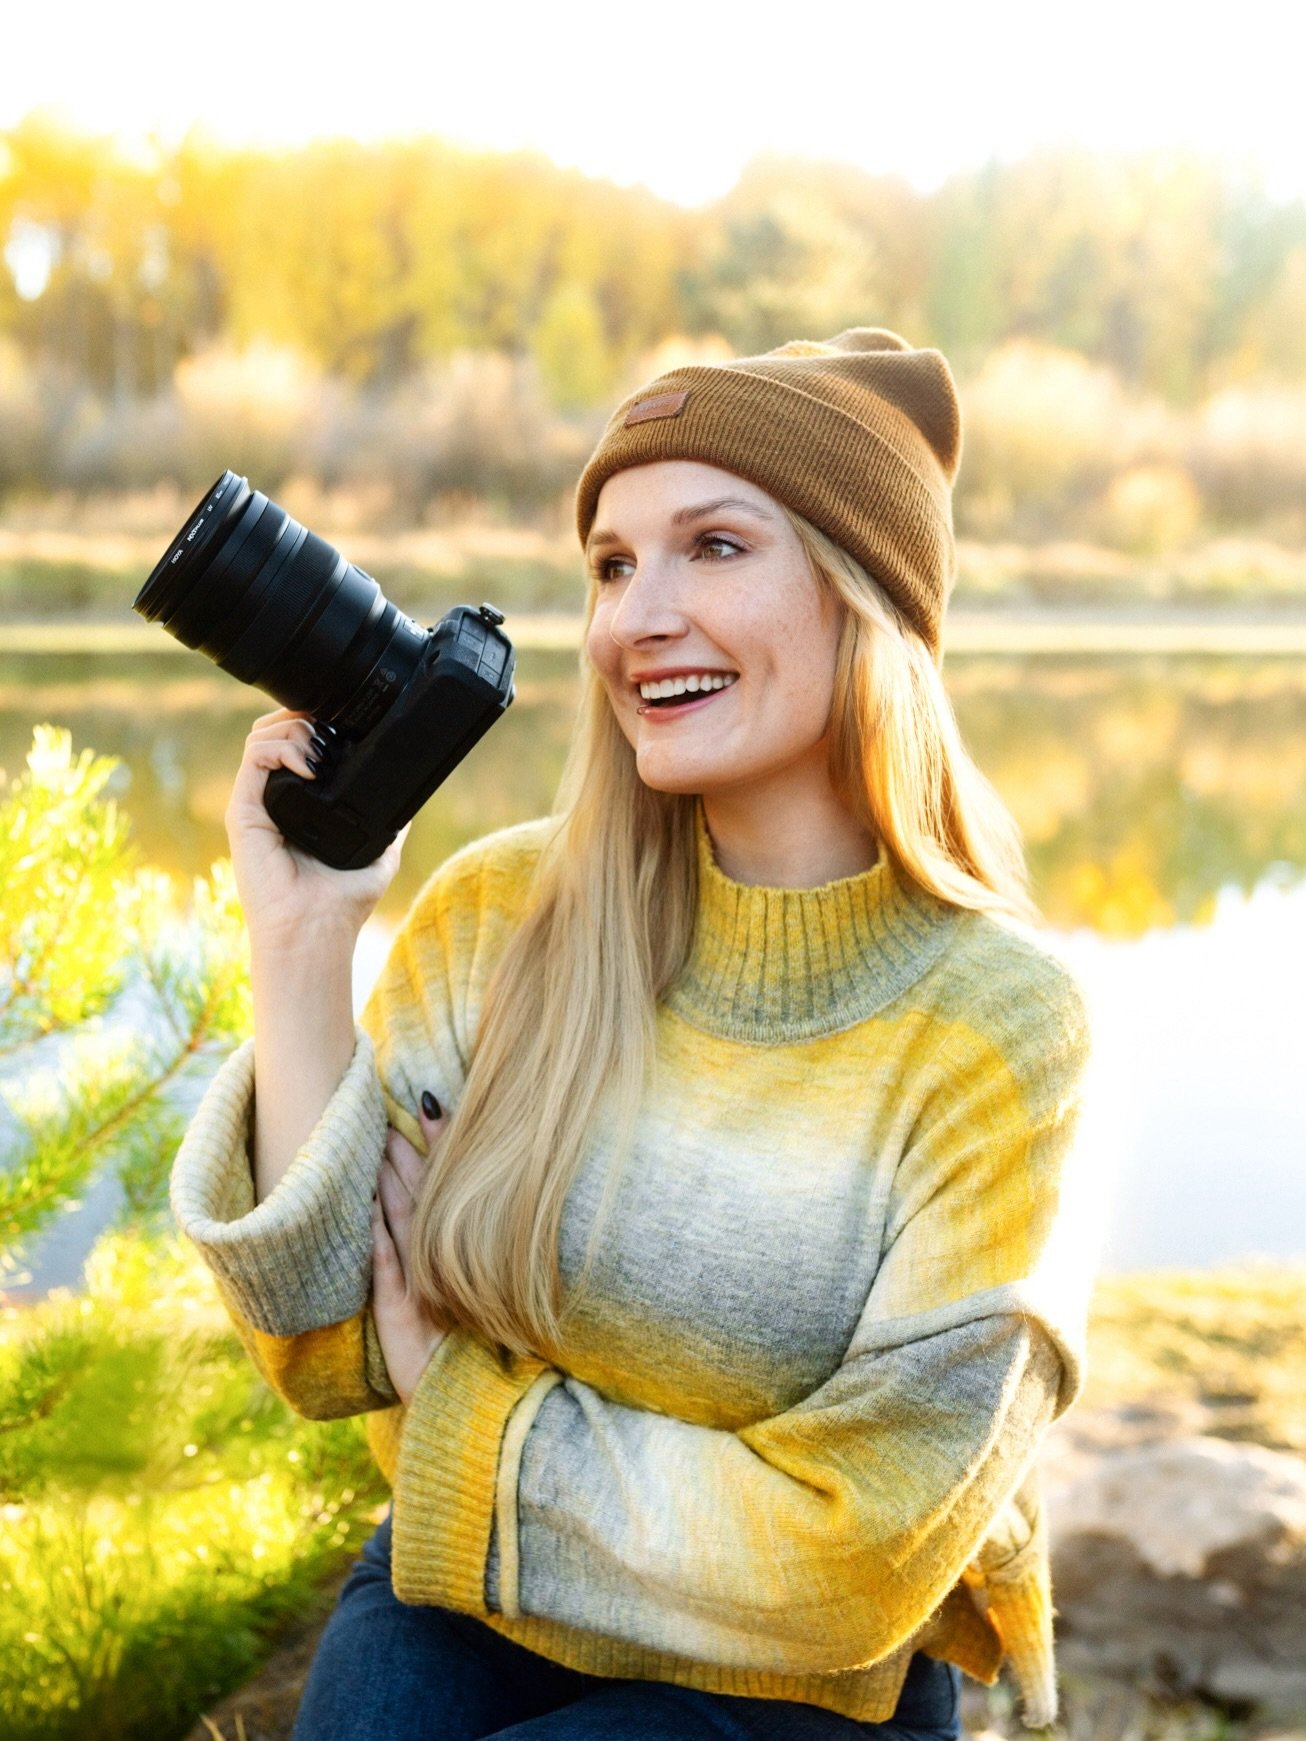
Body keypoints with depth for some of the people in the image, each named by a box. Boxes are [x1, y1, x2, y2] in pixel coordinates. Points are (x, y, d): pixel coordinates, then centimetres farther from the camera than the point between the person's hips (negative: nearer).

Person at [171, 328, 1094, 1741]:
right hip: (457, 1605, 3)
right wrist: (297, 940, -16)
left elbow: (854, 1558, -17)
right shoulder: (496, 917, -8)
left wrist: (459, 1402, -11)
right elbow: (328, 1348, -8)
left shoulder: (995, 1020, -18)